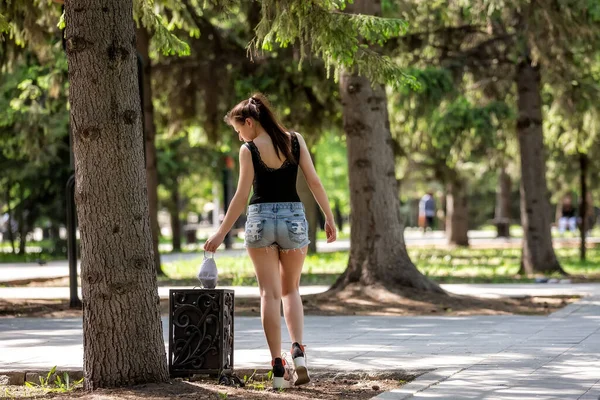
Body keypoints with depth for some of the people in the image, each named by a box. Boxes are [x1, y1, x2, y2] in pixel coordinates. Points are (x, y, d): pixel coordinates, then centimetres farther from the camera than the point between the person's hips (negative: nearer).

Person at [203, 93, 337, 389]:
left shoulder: (249, 150, -5)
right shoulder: (295, 141, 2)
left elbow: (242, 196, -6)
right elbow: (314, 182, -1)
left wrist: (221, 233, 0)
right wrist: (329, 218, 6)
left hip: (260, 220, -2)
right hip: (293, 218, 2)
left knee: (269, 293, 4)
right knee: (290, 290, 17)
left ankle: (278, 367, 0)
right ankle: (298, 350, -5)